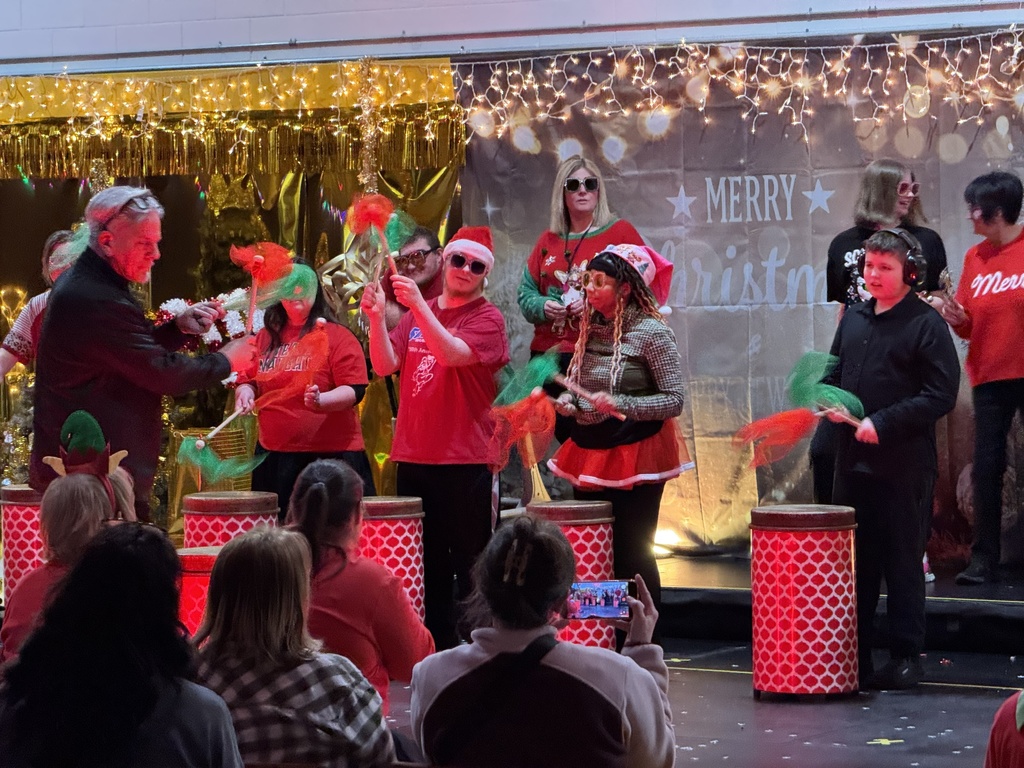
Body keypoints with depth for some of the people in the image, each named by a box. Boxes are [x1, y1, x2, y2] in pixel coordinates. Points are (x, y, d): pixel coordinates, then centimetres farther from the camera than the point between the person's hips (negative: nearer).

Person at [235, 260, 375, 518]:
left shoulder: (337, 336, -2)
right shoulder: (266, 337, 14)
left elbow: (354, 389, -9)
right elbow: (248, 379, 24)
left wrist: (321, 400, -26)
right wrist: (245, 391, 2)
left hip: (331, 457, -5)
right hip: (273, 456, 5)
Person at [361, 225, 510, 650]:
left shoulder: (487, 318, -3)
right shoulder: (415, 315, 13)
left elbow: (452, 353, -21)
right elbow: (385, 365, 3)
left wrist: (419, 304, -28)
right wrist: (376, 317, -12)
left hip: (465, 459, -5)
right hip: (413, 455, 5)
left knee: (468, 561, -2)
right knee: (427, 562, 10)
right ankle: (435, 644, 17)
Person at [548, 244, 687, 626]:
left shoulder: (652, 333, -12)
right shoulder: (591, 328, 9)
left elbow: (674, 401, -15)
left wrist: (622, 404, -25)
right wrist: (569, 402, 1)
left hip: (634, 456, -7)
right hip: (589, 453, 7)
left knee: (631, 555, -5)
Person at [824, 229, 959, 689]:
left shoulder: (925, 324, -7)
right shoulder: (854, 319, 13)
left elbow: (941, 395, -13)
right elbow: (835, 371, 26)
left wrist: (882, 423, -17)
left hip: (904, 466, -6)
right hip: (853, 461, 6)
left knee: (903, 564, 0)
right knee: (854, 561, 9)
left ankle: (905, 658, 7)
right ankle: (854, 655, 16)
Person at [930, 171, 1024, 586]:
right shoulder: (975, 257, 8)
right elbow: (969, 325, 10)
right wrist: (955, 316, -10)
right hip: (990, 376, 4)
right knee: (987, 465, 5)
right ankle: (983, 557, 10)